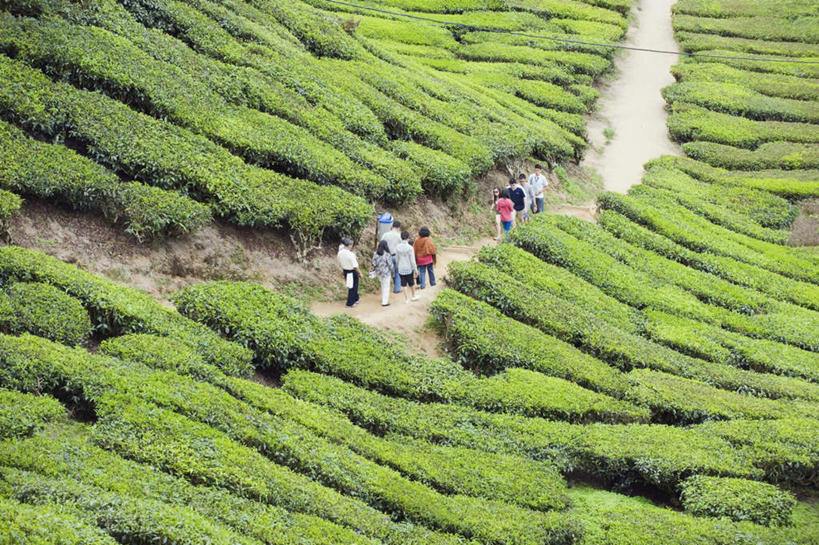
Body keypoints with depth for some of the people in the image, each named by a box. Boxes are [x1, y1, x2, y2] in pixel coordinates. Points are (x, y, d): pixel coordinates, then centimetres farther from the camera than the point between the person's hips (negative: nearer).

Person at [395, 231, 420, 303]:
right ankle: (413, 296, 33)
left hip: (401, 269, 2)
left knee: (403, 284, 11)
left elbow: (397, 259, 3)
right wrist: (416, 270, -5)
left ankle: (407, 299, 15)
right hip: (409, 269, -2)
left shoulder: (398, 248, -6)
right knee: (411, 283, 17)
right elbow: (412, 260, -15)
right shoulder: (410, 248, -17)